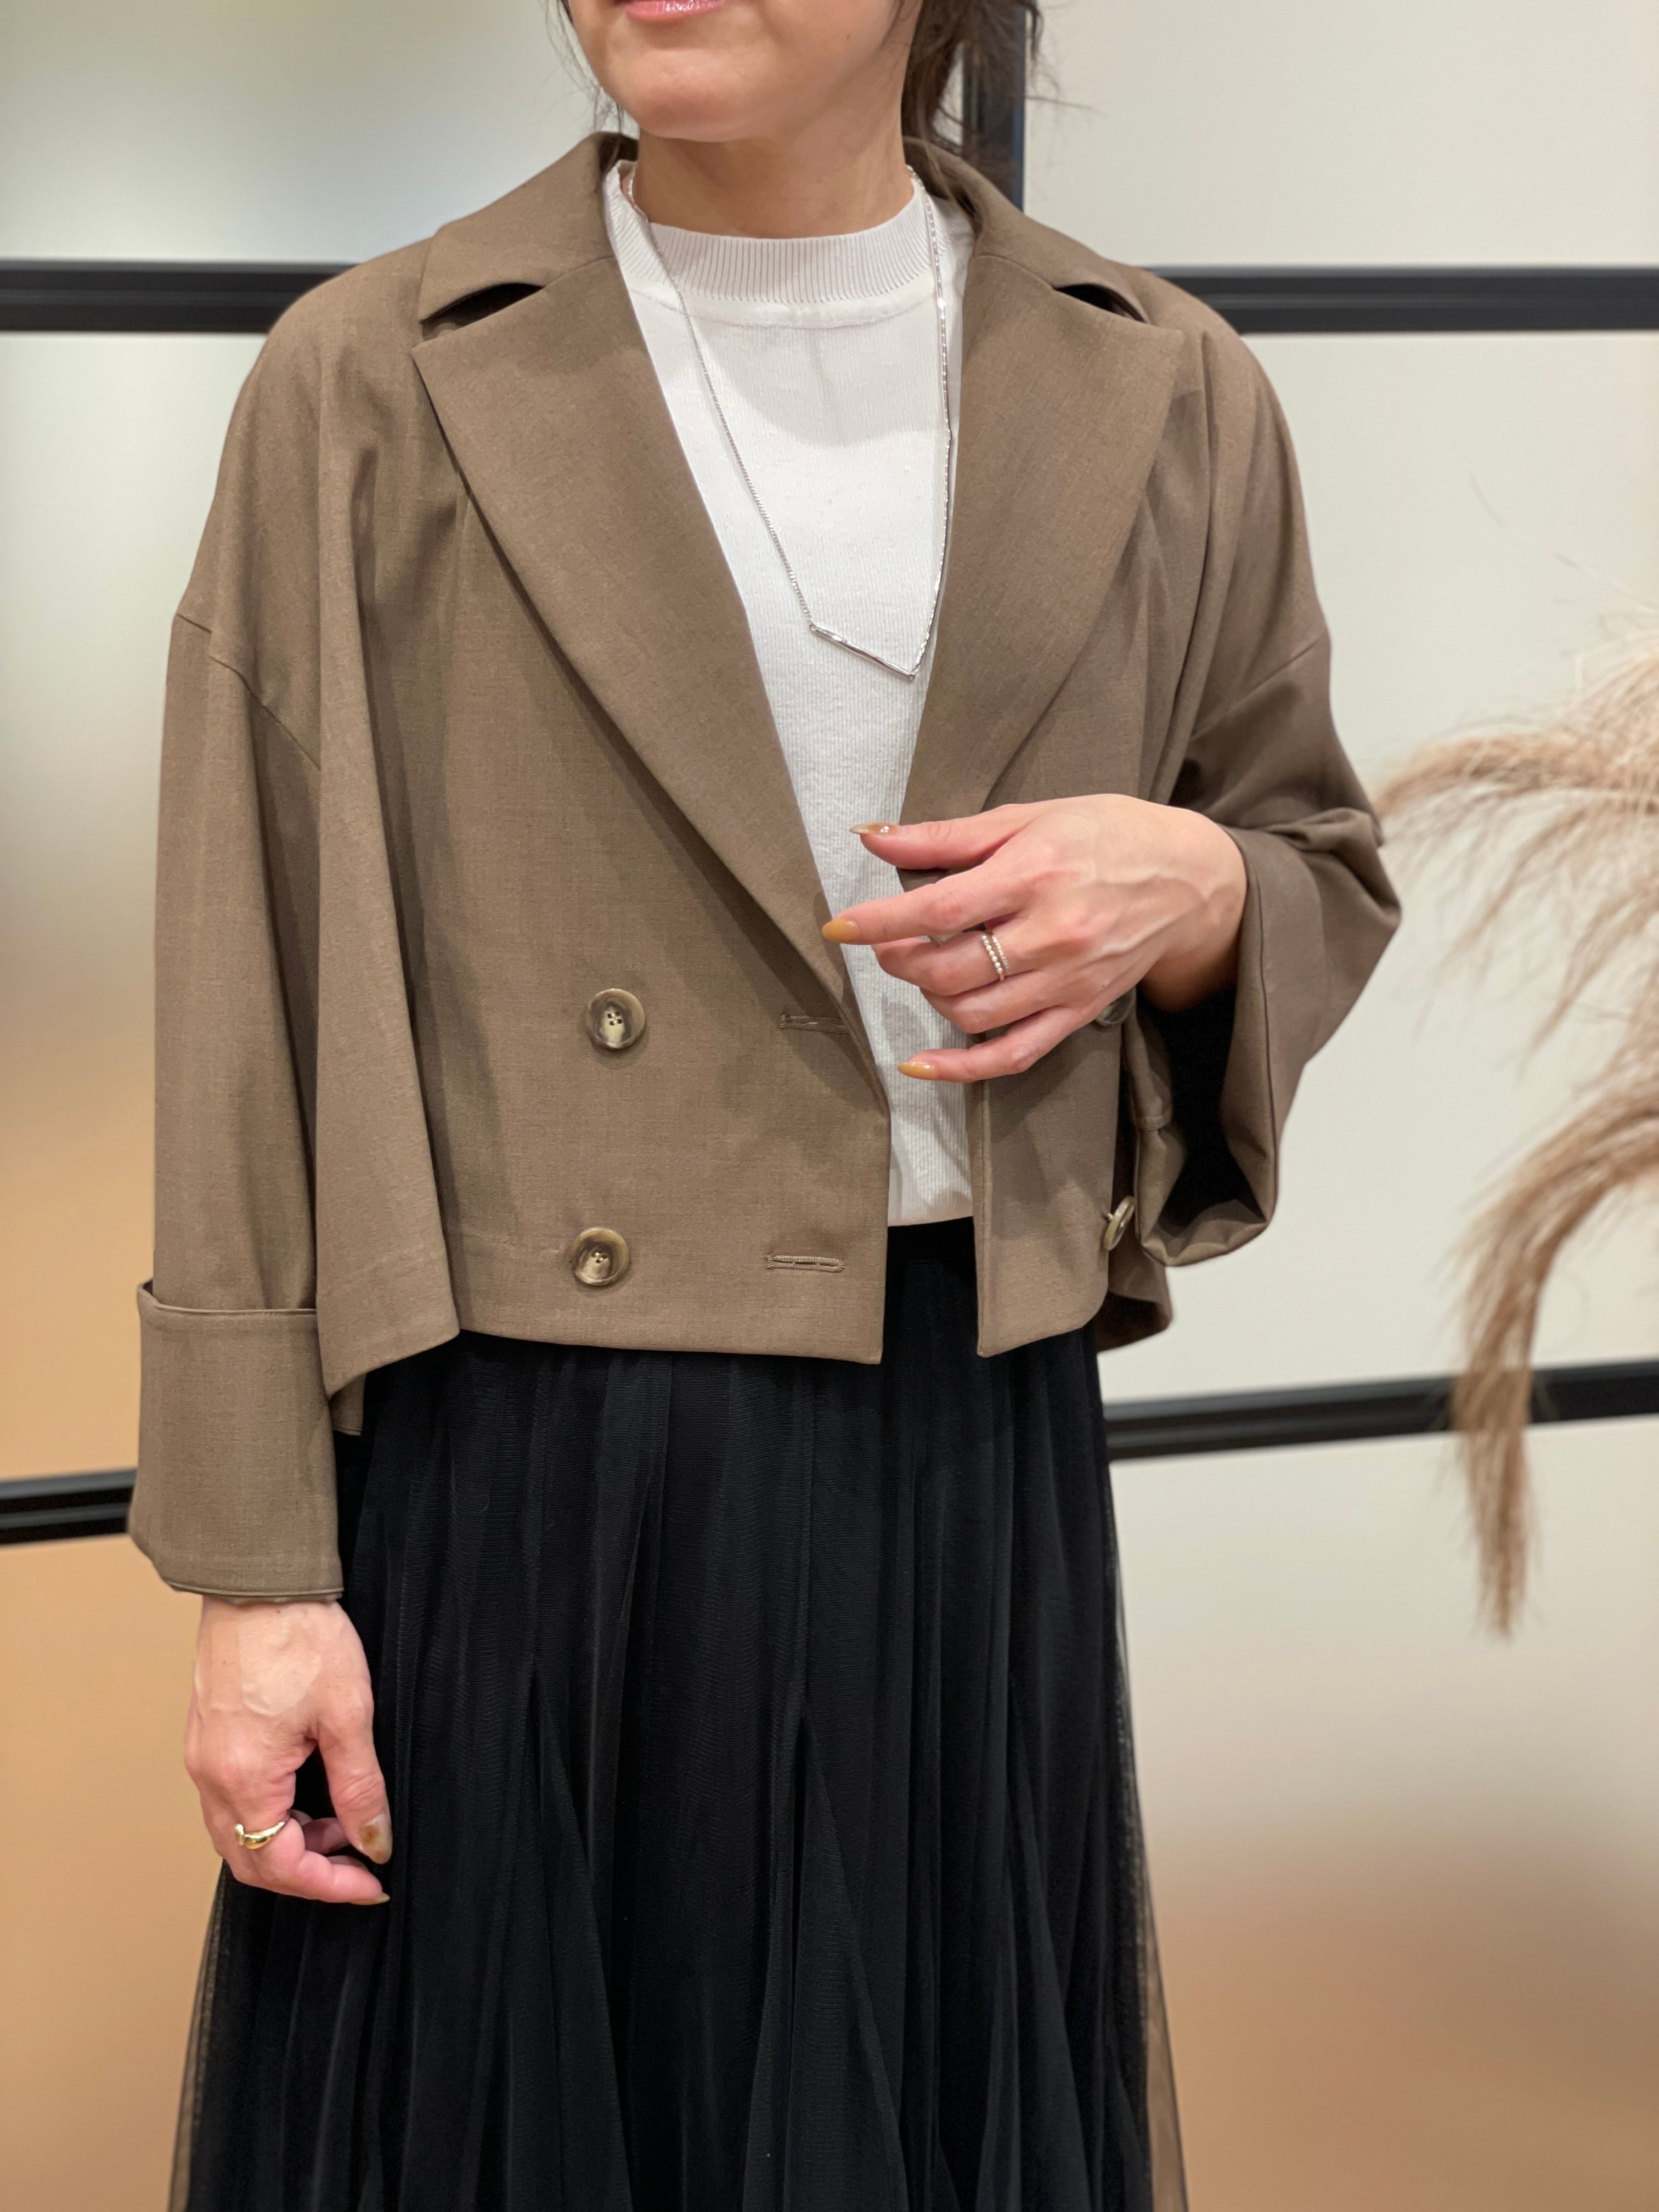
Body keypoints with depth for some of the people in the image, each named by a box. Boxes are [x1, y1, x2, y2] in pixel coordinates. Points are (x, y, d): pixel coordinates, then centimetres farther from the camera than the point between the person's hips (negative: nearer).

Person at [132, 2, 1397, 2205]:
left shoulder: (1164, 396, 4)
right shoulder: (374, 387, -2)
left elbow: (1322, 867, 16)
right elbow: (263, 1026, -3)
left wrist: (1188, 895, -8)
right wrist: (253, 1571, -6)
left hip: (971, 1470, 3)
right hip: (504, 1502, -2)